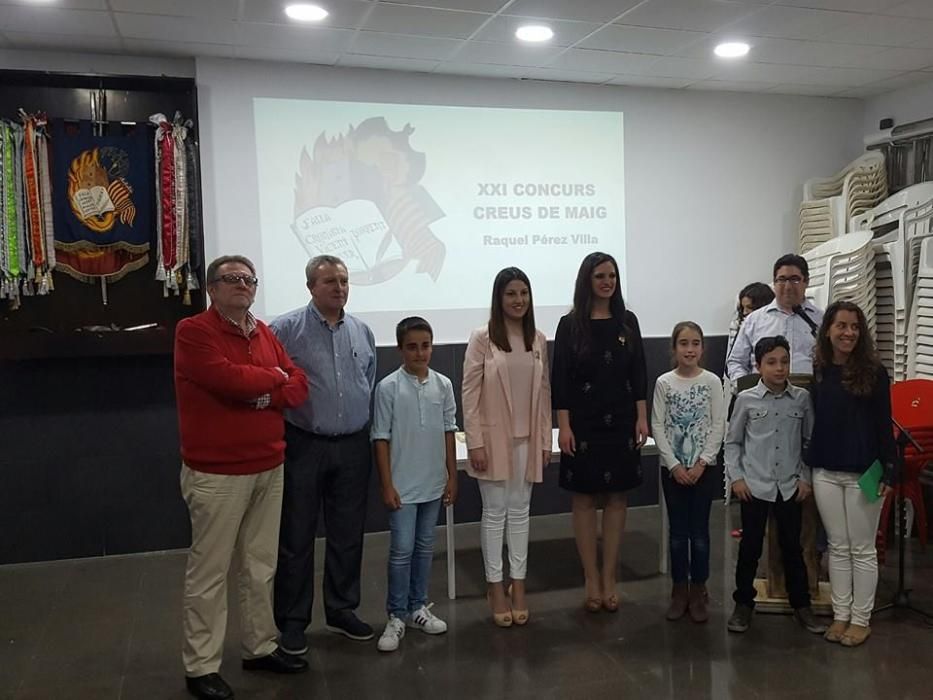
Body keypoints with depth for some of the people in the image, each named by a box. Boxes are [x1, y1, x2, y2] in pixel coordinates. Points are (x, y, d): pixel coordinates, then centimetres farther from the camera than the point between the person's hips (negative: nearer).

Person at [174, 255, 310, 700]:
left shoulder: (264, 333, 13)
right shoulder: (193, 331, -8)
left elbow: (299, 386, 8)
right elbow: (227, 378, -23)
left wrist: (265, 396, -12)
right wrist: (273, 378, -5)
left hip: (269, 467, 7)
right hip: (217, 472, -6)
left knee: (261, 565, 14)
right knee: (209, 570, 2)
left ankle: (260, 647, 27)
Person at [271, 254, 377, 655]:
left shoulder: (362, 332, 8)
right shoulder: (286, 330, -8)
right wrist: (278, 434, -5)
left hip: (353, 447, 5)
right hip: (303, 446, -4)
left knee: (348, 535, 13)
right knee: (296, 538, 5)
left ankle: (342, 610, 28)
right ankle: (292, 620, 18)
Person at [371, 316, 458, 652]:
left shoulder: (443, 385, 1)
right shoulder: (388, 387, -10)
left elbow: (448, 432, 7)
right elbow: (381, 438, -8)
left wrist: (452, 477, 7)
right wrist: (387, 485, -9)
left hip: (434, 483, 4)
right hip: (402, 485, -4)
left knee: (425, 548, 14)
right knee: (402, 550, 0)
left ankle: (418, 607, 28)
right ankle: (396, 616, 13)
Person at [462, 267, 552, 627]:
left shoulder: (538, 339, 5)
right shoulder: (482, 339, -8)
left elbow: (544, 391, 9)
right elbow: (470, 394, -9)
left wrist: (545, 439, 7)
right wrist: (475, 442, -12)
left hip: (528, 439, 4)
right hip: (493, 437, -4)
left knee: (520, 511, 11)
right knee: (495, 512, 6)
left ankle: (518, 585, 22)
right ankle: (495, 586, 18)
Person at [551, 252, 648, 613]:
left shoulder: (627, 322, 6)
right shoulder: (570, 325, -2)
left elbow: (639, 373, 7)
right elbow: (560, 379, -5)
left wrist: (642, 418, 1)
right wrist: (564, 426, -10)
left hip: (621, 422, 3)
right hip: (583, 424, -2)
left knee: (616, 499, 6)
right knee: (585, 499, 3)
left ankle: (609, 580, 15)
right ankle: (592, 580, 14)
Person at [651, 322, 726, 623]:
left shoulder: (712, 381, -3)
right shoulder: (664, 382, -2)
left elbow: (718, 426, -5)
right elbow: (658, 427, -4)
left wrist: (701, 463, -12)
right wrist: (675, 465, -11)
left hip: (704, 467, 0)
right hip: (672, 468, 1)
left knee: (699, 531, 6)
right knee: (678, 531, 8)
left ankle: (698, 592, 18)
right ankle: (680, 590, 20)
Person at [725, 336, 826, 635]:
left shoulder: (802, 398, 0)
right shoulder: (746, 399, -4)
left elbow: (809, 441, 7)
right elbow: (732, 442, 3)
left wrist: (806, 477, 2)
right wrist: (736, 477, -4)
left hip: (790, 486, 1)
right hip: (754, 485, -1)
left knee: (792, 547, 11)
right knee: (750, 547, 6)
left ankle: (801, 605, 25)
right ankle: (743, 604, 21)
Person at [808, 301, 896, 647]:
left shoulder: (874, 372, -6)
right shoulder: (817, 372, 3)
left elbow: (884, 425, -5)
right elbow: (812, 421, 6)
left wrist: (888, 471, -9)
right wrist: (806, 467, 4)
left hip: (863, 473, -3)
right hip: (825, 472, 3)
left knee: (862, 549, 7)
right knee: (837, 547, 12)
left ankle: (861, 619, 19)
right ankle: (840, 615, 23)